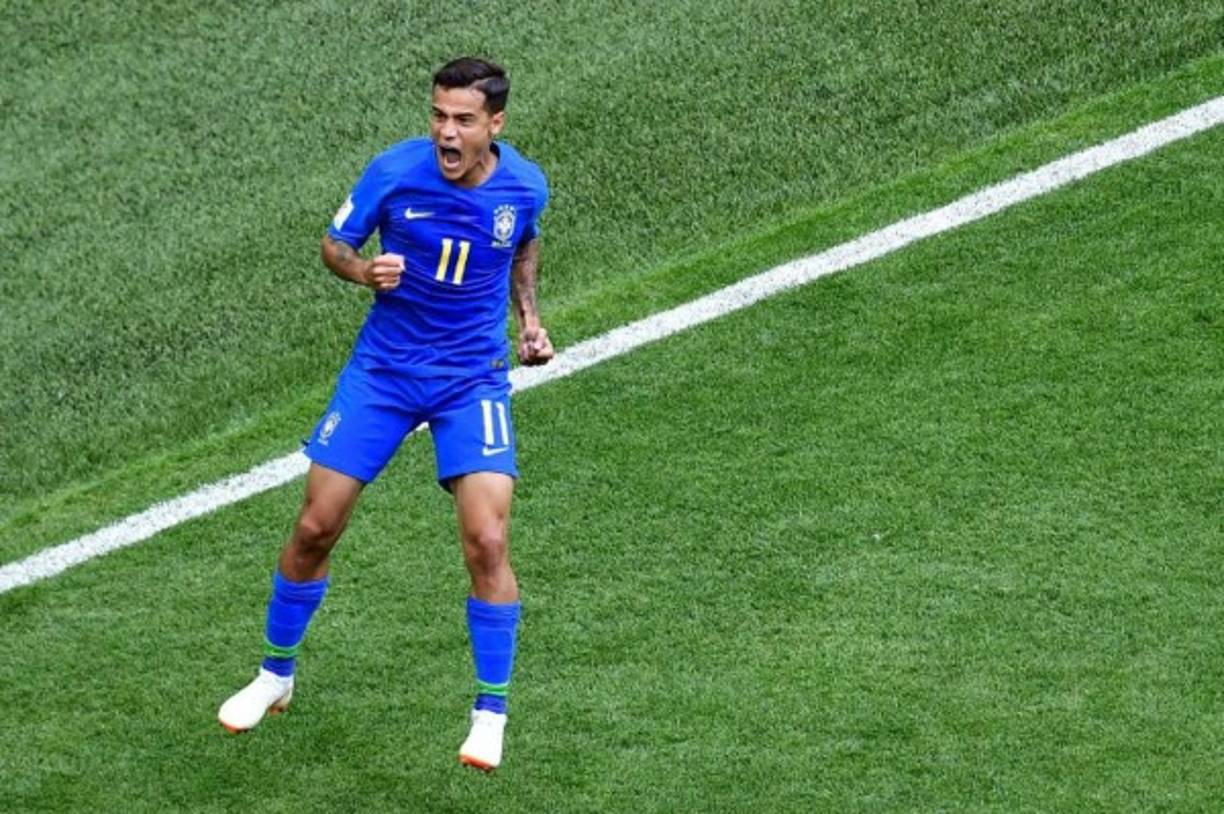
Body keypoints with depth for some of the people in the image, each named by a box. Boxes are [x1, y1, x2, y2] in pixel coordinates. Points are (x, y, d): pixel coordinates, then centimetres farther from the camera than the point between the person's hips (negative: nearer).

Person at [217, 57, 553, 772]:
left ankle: (491, 715, -1)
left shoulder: (525, 187, -9)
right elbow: (335, 244, -1)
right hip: (382, 369, 1)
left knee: (487, 541, -15)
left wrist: (529, 315, 1)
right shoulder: (396, 170, -15)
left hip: (474, 378, 0)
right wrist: (364, 271, -23)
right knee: (316, 527, 2)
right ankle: (275, 677, 26)